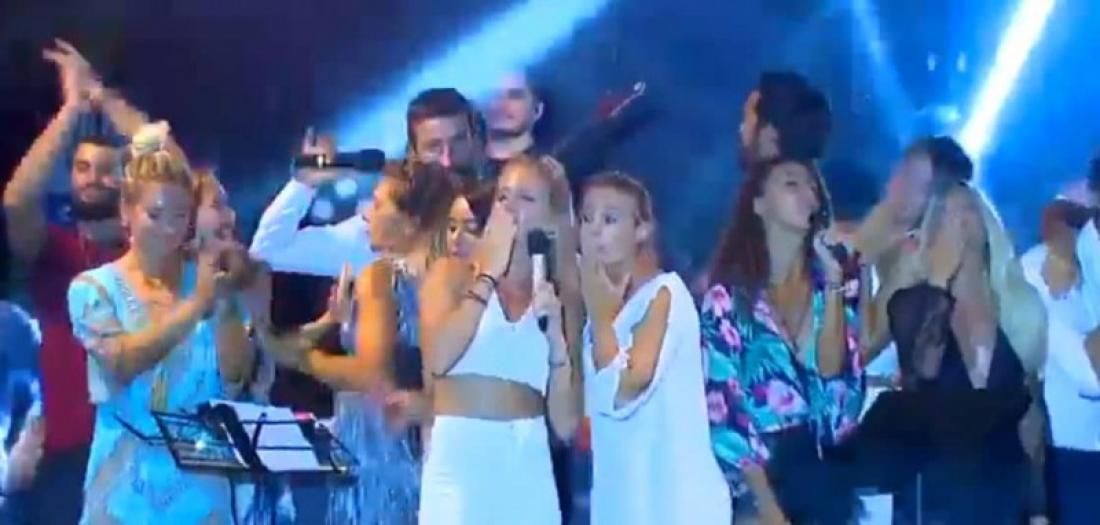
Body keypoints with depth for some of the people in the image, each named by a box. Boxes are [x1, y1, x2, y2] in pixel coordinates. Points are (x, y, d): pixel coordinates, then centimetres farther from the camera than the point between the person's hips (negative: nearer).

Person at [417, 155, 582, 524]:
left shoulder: (559, 298, 14)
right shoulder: (453, 274, 8)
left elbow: (566, 423, 7)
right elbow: (437, 359, -14)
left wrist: (556, 334, -4)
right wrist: (489, 272, -7)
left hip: (528, 472, 3)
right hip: (458, 464, -3)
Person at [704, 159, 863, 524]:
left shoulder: (826, 284, 10)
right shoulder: (729, 295, -2)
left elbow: (832, 369, -6)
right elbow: (721, 403, -9)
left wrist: (833, 282, -13)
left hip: (824, 469, 4)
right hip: (758, 474, -3)